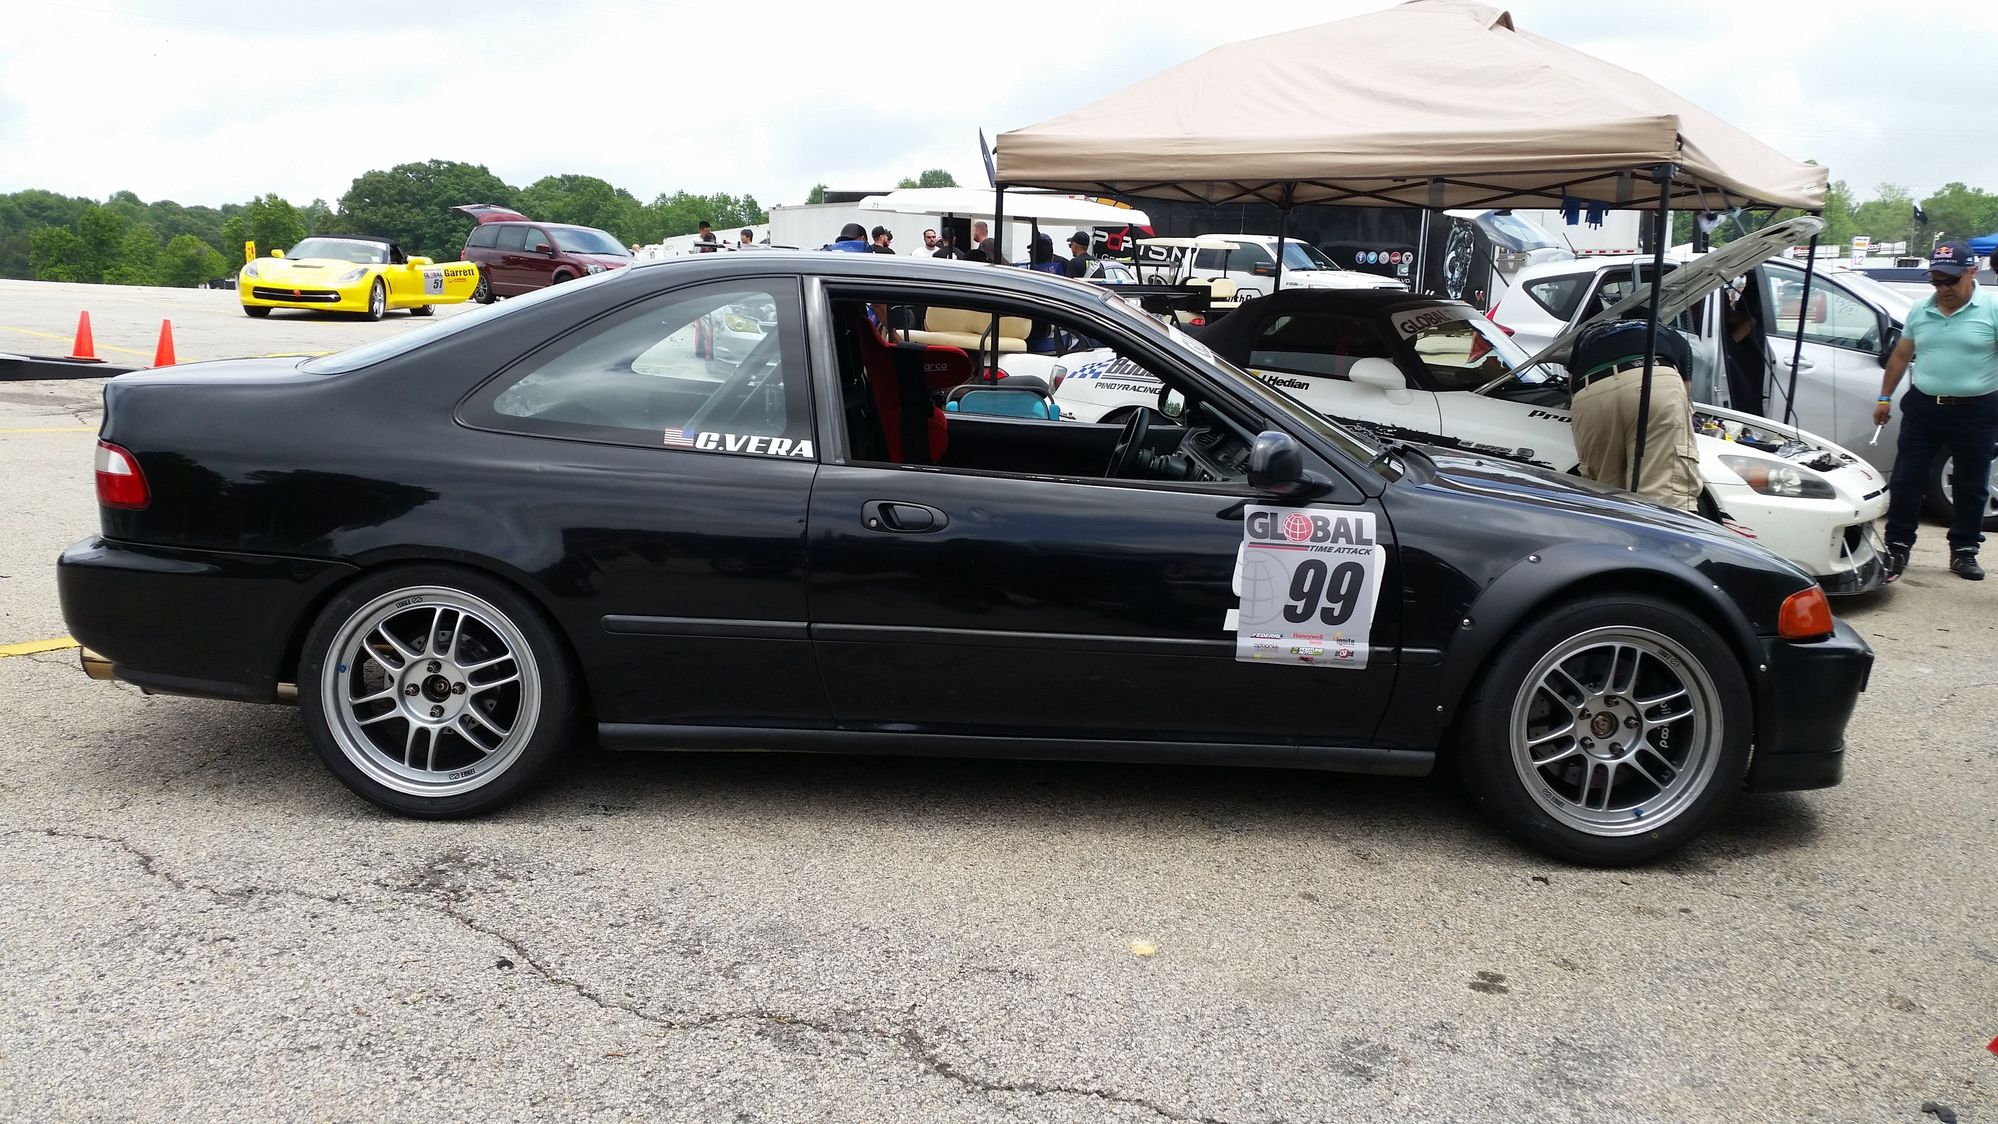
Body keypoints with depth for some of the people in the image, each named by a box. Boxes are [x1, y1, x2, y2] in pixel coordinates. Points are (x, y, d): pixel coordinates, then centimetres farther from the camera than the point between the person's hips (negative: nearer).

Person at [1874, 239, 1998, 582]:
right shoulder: (1919, 311, 6)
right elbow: (1900, 356, 16)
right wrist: (1884, 398, 16)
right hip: (1923, 408, 3)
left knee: (1970, 488, 8)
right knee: (1906, 481, 2)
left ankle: (1963, 552, 19)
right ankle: (1898, 548, 9)